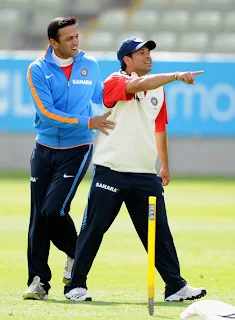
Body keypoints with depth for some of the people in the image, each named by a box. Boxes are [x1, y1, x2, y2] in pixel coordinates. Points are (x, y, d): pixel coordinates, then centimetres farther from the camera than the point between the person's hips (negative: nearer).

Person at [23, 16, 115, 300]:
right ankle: (38, 280, 9)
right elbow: (46, 112, -16)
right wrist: (87, 122, -22)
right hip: (44, 150, 1)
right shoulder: (38, 70, -6)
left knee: (54, 209, -16)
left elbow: (100, 96, 22)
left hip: (76, 151, -1)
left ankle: (75, 254, 11)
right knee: (38, 216, 1)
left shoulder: (89, 66, 2)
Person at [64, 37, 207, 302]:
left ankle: (175, 287, 3)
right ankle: (76, 285, 9)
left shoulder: (158, 89, 14)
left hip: (146, 175, 5)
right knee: (94, 228, 0)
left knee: (159, 231, 2)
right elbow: (139, 85, -28)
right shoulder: (115, 82, -6)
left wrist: (165, 166, 24)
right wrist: (176, 76, -36)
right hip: (111, 171, -5)